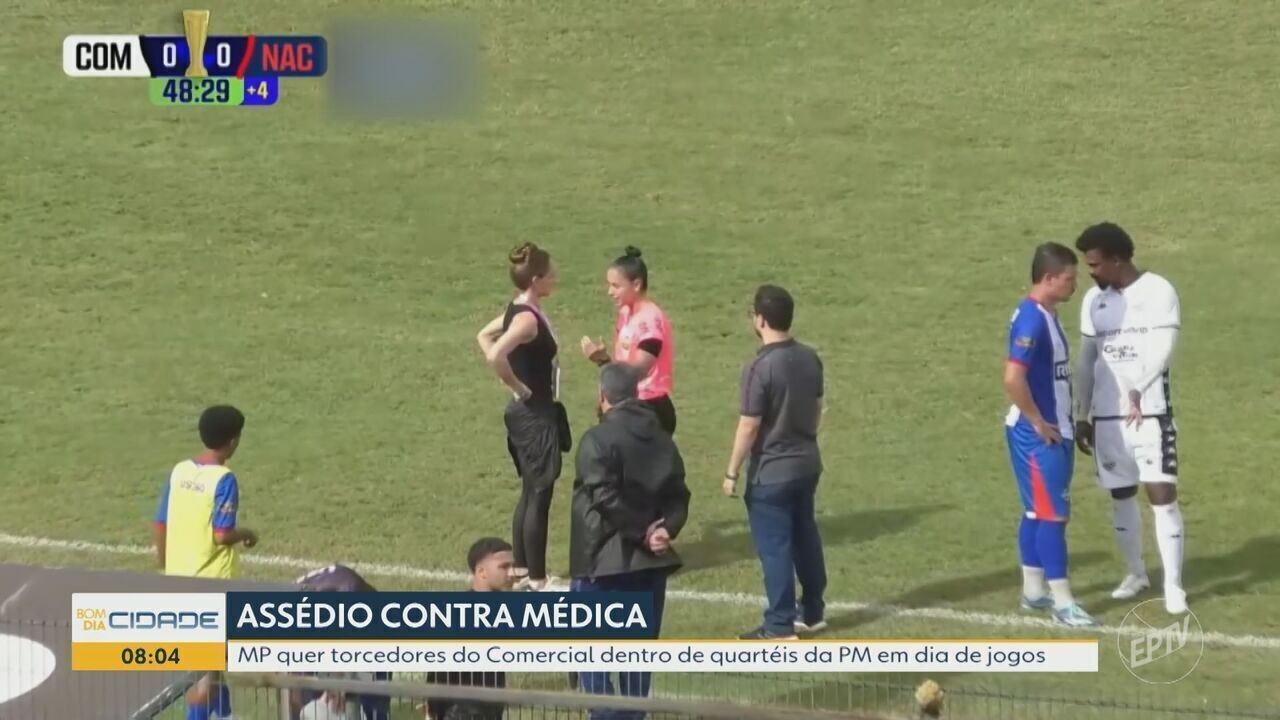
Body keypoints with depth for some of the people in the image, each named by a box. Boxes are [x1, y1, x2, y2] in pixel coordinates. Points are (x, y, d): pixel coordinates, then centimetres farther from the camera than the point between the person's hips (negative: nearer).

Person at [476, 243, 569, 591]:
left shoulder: (520, 311, 7)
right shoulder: (527, 318, -21)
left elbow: (484, 336, 22)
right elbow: (496, 355, -36)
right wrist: (519, 387, -20)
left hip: (534, 414, 10)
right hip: (534, 415, -10)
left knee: (530, 494, 17)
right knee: (539, 496, -3)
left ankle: (522, 569, 25)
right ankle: (536, 579, 2)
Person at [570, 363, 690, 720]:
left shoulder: (598, 440, -13)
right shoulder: (662, 439, 10)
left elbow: (606, 499, -21)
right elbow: (678, 496, 5)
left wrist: (641, 532, -13)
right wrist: (665, 529, -8)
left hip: (604, 560, -6)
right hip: (650, 559, 6)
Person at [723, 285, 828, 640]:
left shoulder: (760, 367, -22)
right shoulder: (809, 358, 1)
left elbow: (749, 425, -18)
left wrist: (732, 472, -9)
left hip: (772, 471, -7)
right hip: (807, 463, 8)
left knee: (775, 547, 0)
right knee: (806, 537, 18)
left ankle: (780, 627, 5)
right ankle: (813, 613, 28)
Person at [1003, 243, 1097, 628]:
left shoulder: (1046, 315, 10)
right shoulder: (1031, 319, -21)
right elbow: (1013, 378, -29)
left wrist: (1059, 421, 15)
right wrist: (1039, 423, -19)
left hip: (1052, 431, 10)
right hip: (1038, 435, -10)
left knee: (1037, 511, 15)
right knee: (1052, 513, -5)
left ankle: (1034, 590, 22)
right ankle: (1062, 601, -1)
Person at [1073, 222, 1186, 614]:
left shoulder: (1158, 291, -7)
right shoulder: (1094, 300, 10)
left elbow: (1163, 348, -15)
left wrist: (1138, 391, -27)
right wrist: (1083, 416, 13)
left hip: (1150, 412, -5)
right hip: (1106, 415, 5)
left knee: (1161, 493, -9)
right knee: (1121, 495, 11)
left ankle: (1173, 585, -5)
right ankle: (1136, 573, 26)